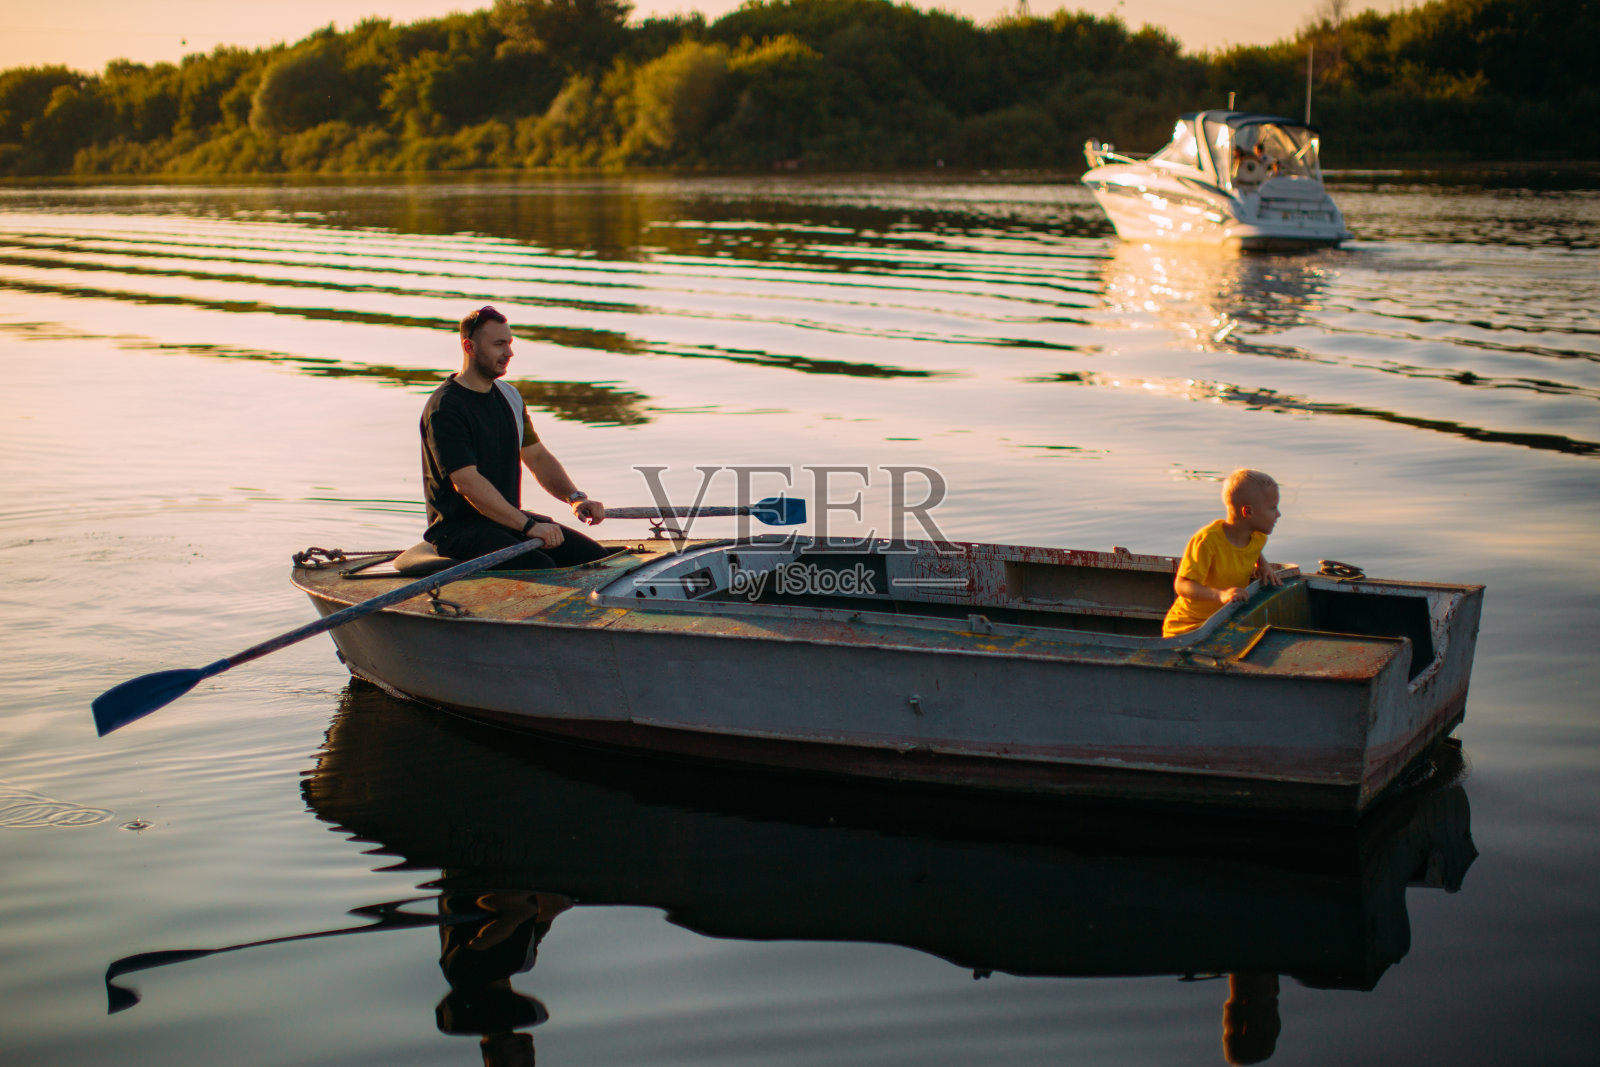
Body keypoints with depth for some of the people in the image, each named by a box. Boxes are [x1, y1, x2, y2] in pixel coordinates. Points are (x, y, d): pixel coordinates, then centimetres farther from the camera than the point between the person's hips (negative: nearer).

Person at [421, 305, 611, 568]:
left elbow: (537, 457, 17)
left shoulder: (509, 396, 13)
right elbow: (467, 482, -24)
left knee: (594, 556, -8)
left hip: (509, 518, 8)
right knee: (539, 568, -31)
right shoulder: (445, 408, -16)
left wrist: (576, 497, -3)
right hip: (458, 529, -8)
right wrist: (527, 525, -30)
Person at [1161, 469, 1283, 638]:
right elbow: (1182, 585, -28)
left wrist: (1262, 565, 9)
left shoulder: (1258, 538, 3)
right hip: (1188, 627, -7)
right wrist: (1221, 594, -42)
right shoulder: (1208, 540, -22)